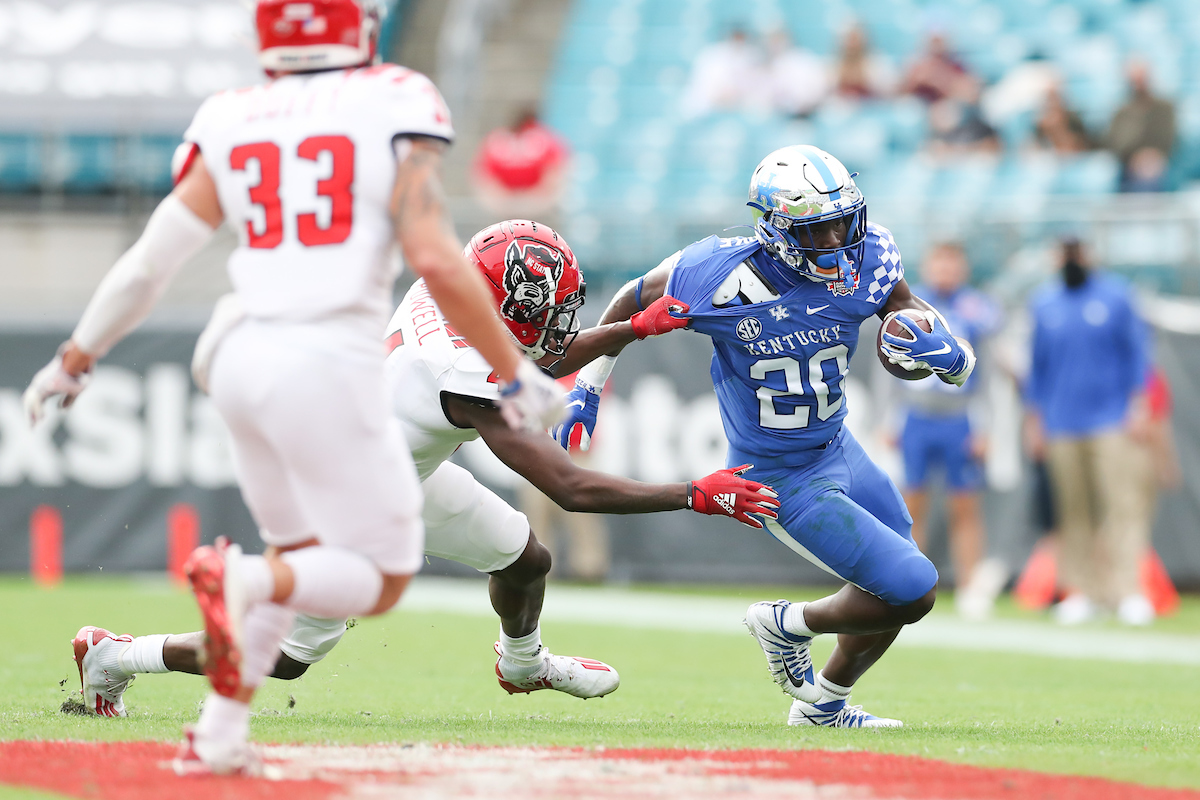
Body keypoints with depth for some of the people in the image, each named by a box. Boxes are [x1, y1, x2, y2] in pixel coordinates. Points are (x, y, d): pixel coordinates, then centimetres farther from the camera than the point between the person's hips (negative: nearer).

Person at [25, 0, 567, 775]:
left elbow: (152, 260, 4)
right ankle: (243, 580, -23)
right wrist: (514, 374, -5)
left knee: (303, 556, 24)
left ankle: (218, 733, 13)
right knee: (381, 578, 5)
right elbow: (437, 260, -14)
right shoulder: (392, 109, -4)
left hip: (239, 359, 6)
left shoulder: (231, 125, 7)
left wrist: (75, 360, 16)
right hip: (328, 364, -6)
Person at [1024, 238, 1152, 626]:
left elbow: (1136, 352, 4)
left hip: (1112, 420, -3)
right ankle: (1083, 591, 7)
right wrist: (1033, 420, 14)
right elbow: (1038, 364, 17)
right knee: (1073, 510, 1)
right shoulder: (1045, 303, 12)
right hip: (1061, 426, 3)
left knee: (1121, 503, -10)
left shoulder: (1115, 295, 4)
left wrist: (1138, 407, -3)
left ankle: (1128, 591, -13)